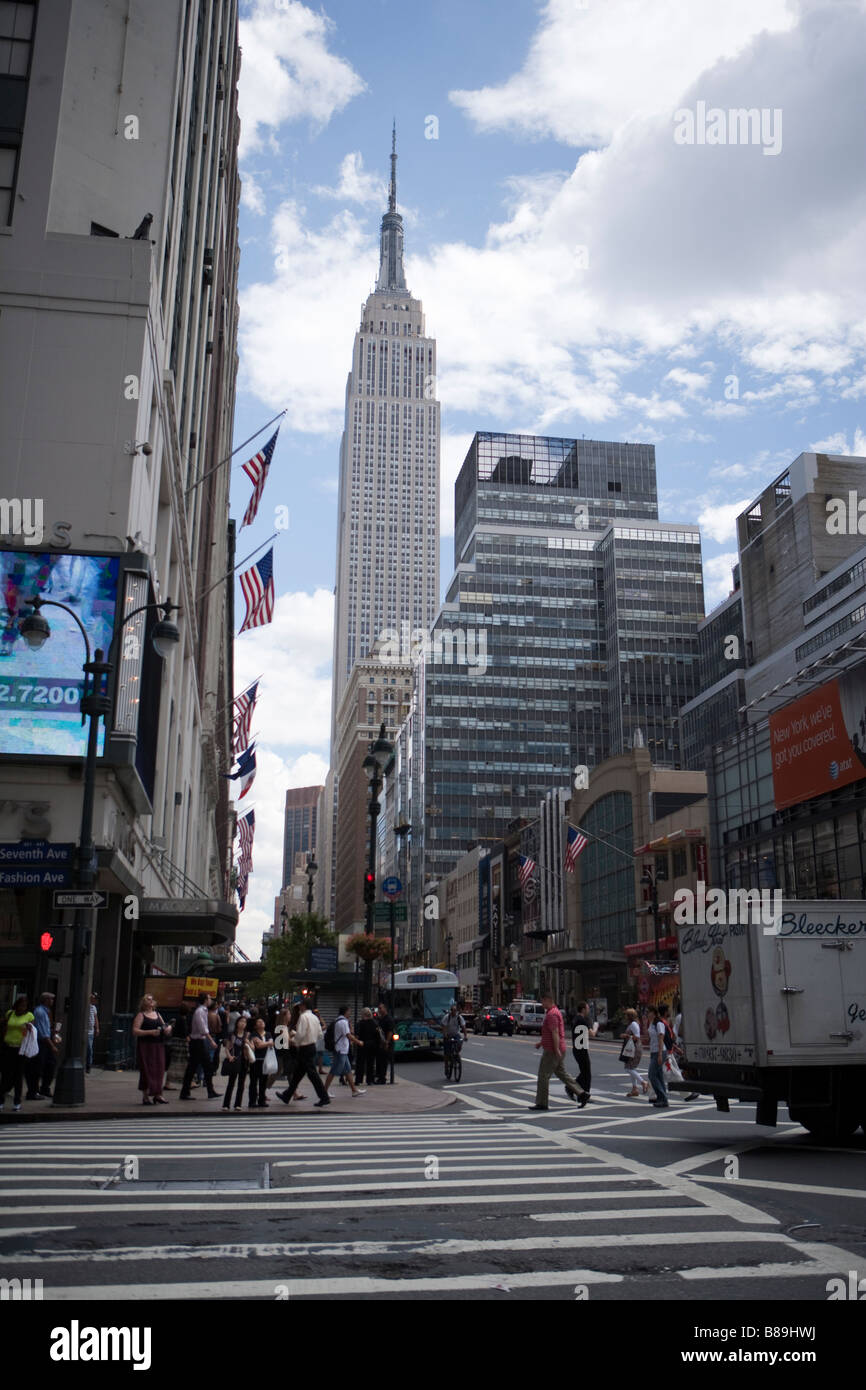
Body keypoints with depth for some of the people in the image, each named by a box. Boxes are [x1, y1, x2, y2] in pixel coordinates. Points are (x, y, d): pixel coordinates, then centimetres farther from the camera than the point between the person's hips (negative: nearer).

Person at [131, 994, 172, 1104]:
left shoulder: (157, 1014, 16)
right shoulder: (141, 1015, -1)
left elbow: (164, 1026, 25)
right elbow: (135, 1031, -11)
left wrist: (168, 1028, 1)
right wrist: (150, 1032, -19)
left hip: (159, 1046, 5)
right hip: (146, 1045, -5)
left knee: (159, 1069, 4)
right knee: (146, 1070, -4)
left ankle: (157, 1094, 12)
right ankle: (145, 1096, 4)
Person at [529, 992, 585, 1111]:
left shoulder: (551, 1014, -17)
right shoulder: (554, 1012, 17)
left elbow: (555, 1032, -24)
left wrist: (557, 1050, -27)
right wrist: (541, 1043, 24)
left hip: (552, 1051, -10)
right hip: (553, 1049, 10)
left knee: (543, 1075, -4)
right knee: (561, 1073, 17)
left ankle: (541, 1103, 1)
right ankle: (580, 1093, 15)